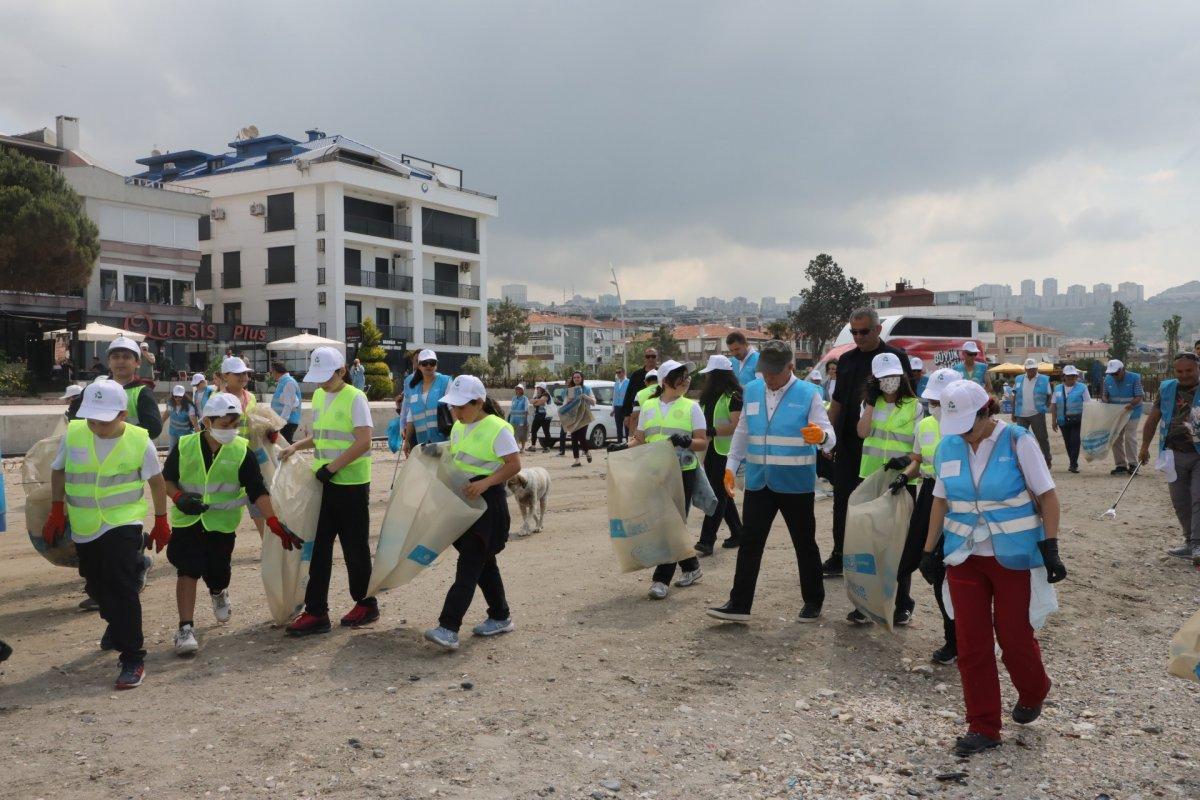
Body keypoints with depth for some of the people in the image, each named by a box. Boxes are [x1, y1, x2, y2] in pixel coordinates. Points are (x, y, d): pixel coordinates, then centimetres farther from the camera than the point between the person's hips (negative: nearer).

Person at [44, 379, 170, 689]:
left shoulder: (139, 441, -14)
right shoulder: (73, 433, -6)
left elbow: (156, 481, 0)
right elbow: (58, 471, 11)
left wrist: (161, 521, 5)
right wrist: (56, 512, 11)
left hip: (122, 524, -5)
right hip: (84, 527, 5)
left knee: (123, 588, -11)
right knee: (97, 585, 20)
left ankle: (133, 659, -4)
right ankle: (116, 625, 50)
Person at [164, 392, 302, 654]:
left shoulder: (242, 451, -8)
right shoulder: (184, 446, -6)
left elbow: (258, 491, -11)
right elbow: (167, 479, 6)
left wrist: (274, 523, -20)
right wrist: (179, 498, -14)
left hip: (223, 523, 0)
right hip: (187, 521, 0)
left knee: (218, 572, 8)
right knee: (187, 571, -9)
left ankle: (218, 593, 45)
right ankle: (185, 629, -2)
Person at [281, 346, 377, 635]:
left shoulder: (355, 398, -13)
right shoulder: (318, 396, 11)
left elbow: (363, 442, -21)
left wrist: (332, 467, -20)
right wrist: (296, 447, 8)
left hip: (351, 484, -7)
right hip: (323, 483, 8)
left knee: (355, 547, 5)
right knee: (318, 548, 7)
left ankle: (366, 604, 22)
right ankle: (316, 613, 12)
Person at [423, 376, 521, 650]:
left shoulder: (497, 429, -13)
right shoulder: (458, 426, 11)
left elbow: (514, 464, -17)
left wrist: (485, 483, -27)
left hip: (487, 501, -9)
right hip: (463, 499, 9)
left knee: (469, 564, -13)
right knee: (483, 561, 14)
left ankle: (448, 628, -18)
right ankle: (501, 617, 26)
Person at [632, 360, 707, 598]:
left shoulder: (691, 407, 2)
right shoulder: (648, 407, 9)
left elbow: (703, 443, -2)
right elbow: (640, 440, 14)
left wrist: (687, 441, -22)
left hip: (683, 473, -3)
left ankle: (661, 579, 1)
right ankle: (691, 566, 28)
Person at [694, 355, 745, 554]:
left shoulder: (734, 396, -12)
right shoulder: (709, 395, 14)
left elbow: (735, 425, -20)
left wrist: (711, 431, -27)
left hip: (726, 451, -9)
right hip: (711, 450, 9)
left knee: (719, 495, -9)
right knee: (722, 494, 14)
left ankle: (707, 540, -12)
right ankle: (737, 533, 25)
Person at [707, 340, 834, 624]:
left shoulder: (808, 394, -8)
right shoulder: (751, 391, 6)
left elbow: (830, 435, -14)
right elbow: (742, 432, 16)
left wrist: (821, 436, -38)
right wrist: (731, 466, 10)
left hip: (796, 484, -4)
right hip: (758, 481, 4)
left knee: (804, 543, 10)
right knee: (749, 542, 4)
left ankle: (813, 601, 25)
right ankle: (739, 604, 9)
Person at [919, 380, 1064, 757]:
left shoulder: (1017, 441, -11)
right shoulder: (948, 447, 0)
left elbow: (1047, 496, -7)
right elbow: (941, 501, 9)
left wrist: (1050, 547, -13)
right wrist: (930, 550, 8)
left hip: (1014, 557, -3)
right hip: (965, 558, 3)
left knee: (1015, 635, 7)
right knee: (971, 642, 3)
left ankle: (1033, 693, 40)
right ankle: (982, 726, 14)